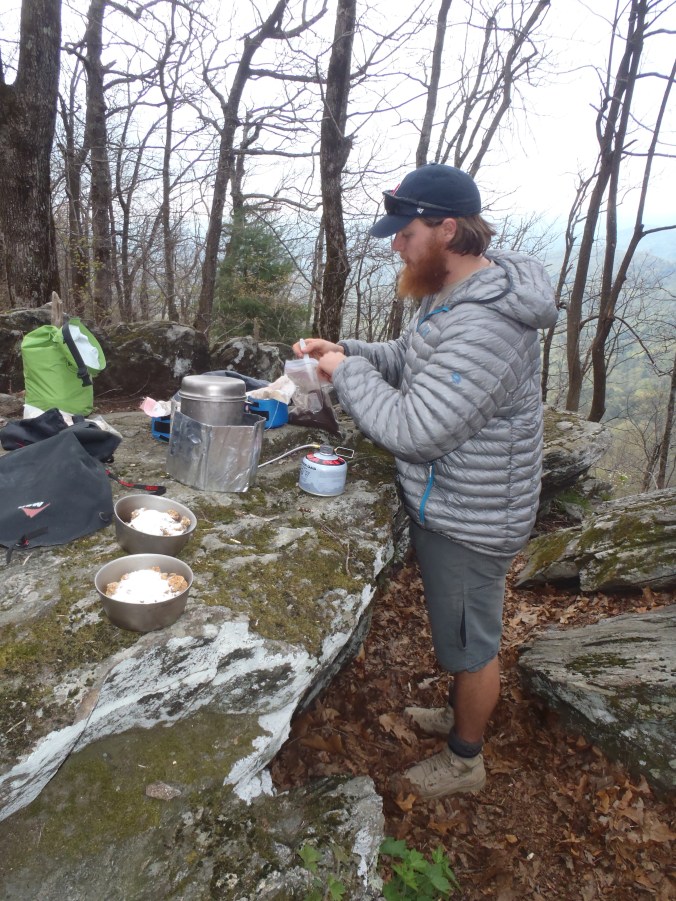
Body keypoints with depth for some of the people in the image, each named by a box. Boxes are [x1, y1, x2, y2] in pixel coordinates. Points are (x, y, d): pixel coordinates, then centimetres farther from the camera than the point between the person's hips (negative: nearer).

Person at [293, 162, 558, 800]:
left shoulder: (484, 327, -32)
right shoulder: (455, 291, 2)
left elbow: (412, 430, -32)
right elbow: (411, 356, 16)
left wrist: (347, 372, -18)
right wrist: (346, 351, 0)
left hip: (468, 521, -10)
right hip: (447, 503, 10)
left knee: (469, 641, 13)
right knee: (459, 629, 28)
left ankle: (465, 760, 38)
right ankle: (461, 713, 54)